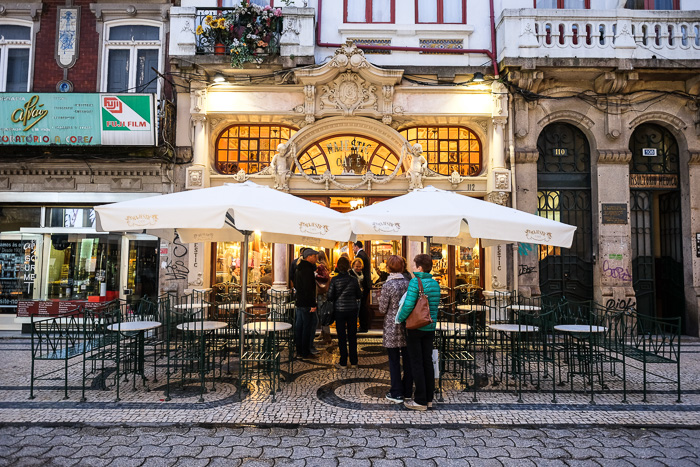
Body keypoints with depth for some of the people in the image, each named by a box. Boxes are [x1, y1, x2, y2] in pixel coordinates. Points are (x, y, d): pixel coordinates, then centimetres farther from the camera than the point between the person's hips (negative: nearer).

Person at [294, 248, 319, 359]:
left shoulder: (298, 268, 13)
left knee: (299, 326, 13)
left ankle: (299, 351, 21)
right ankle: (306, 353, 5)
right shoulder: (307, 269, -18)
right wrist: (313, 304, -21)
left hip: (299, 301, 10)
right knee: (307, 327, -2)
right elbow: (308, 288, -22)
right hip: (306, 303, -10)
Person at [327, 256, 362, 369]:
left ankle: (343, 363, 10)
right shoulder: (353, 280, -4)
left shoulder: (334, 280, -10)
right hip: (352, 310, 2)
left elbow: (330, 296, -8)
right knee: (352, 335, 10)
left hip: (340, 310, -2)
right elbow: (359, 295, 4)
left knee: (342, 336, 6)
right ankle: (353, 362, 17)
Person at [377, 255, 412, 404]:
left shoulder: (388, 285, -15)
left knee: (394, 360, 5)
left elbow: (382, 309, -9)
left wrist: (381, 298, 8)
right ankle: (407, 391, 23)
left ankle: (396, 393, 11)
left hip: (392, 327, -5)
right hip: (407, 326, 5)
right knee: (407, 359, 12)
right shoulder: (408, 283, 0)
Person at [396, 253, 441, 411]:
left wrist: (400, 318, -6)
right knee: (428, 362, 13)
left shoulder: (415, 282, -16)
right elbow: (435, 305, 10)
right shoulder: (435, 284, 6)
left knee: (416, 364, 1)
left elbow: (408, 305, -21)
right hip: (430, 328, 7)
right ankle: (429, 398, 22)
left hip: (415, 327, -7)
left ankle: (420, 401, 6)